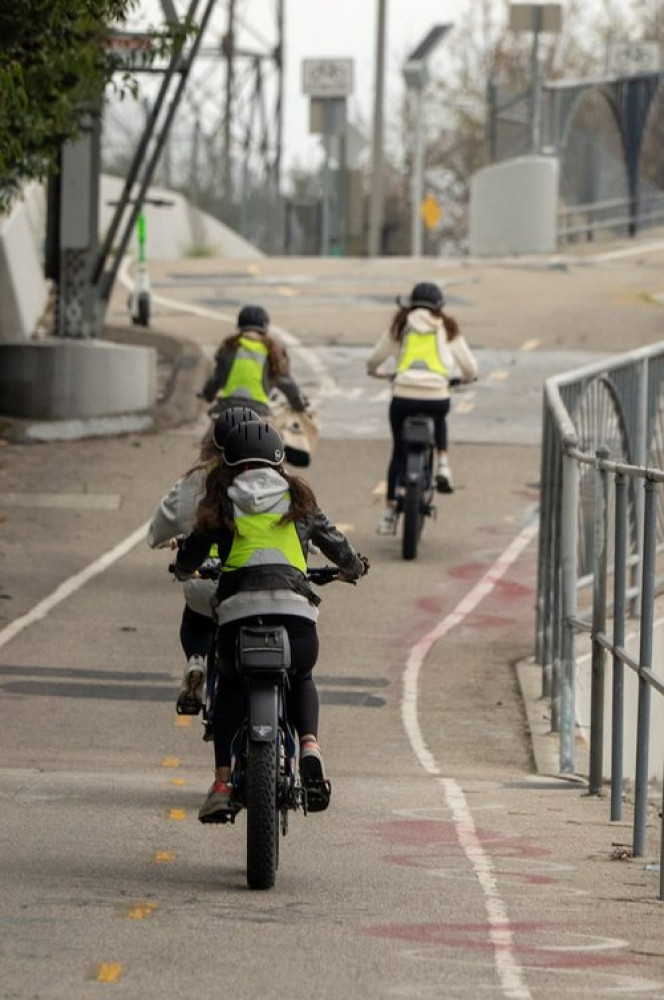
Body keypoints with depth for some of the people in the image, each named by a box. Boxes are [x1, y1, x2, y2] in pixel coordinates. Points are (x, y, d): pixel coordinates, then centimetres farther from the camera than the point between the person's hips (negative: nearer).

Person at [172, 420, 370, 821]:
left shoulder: (222, 502, 16)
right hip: (295, 607, 1)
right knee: (302, 679, 31)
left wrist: (185, 571, 46)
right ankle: (310, 746, 2)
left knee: (231, 687, 24)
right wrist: (354, 568, 50)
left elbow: (190, 556, 22)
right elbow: (335, 543, 28)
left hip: (238, 608, -1)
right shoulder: (298, 498, 19)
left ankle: (223, 778, 6)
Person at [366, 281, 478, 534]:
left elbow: (375, 359, 19)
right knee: (439, 417, 37)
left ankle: (389, 512, 17)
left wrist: (374, 371, 43)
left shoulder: (401, 325, 13)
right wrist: (467, 378, 40)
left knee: (399, 451, 19)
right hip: (436, 396, 0)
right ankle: (442, 464, 15)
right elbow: (469, 366, 16)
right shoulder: (448, 329, 12)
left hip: (403, 395, 0)